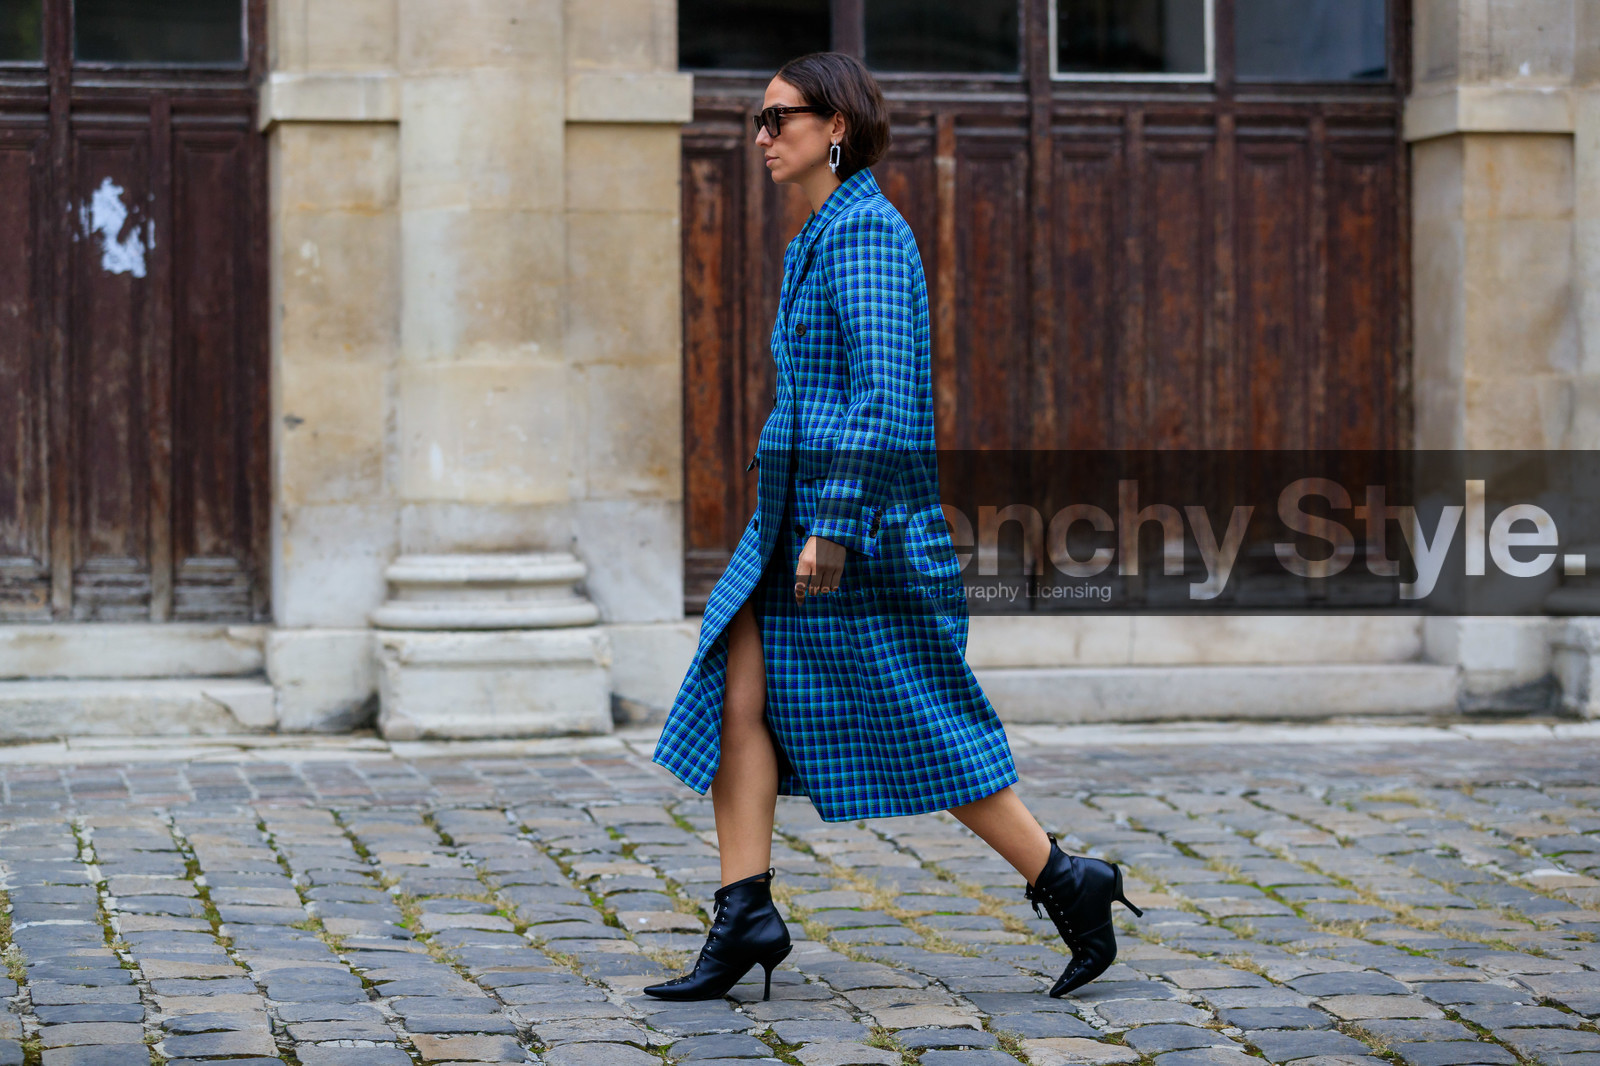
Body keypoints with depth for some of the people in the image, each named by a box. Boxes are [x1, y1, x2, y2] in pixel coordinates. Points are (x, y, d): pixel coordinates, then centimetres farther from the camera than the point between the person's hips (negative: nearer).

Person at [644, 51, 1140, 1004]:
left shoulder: (864, 230, -13)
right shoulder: (831, 232, 17)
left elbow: (883, 394, -22)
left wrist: (833, 529, -25)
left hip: (853, 507, -10)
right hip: (799, 512, 10)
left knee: (924, 731, -2)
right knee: (737, 696, 0)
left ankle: (1068, 885, 9)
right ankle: (745, 917, 0)